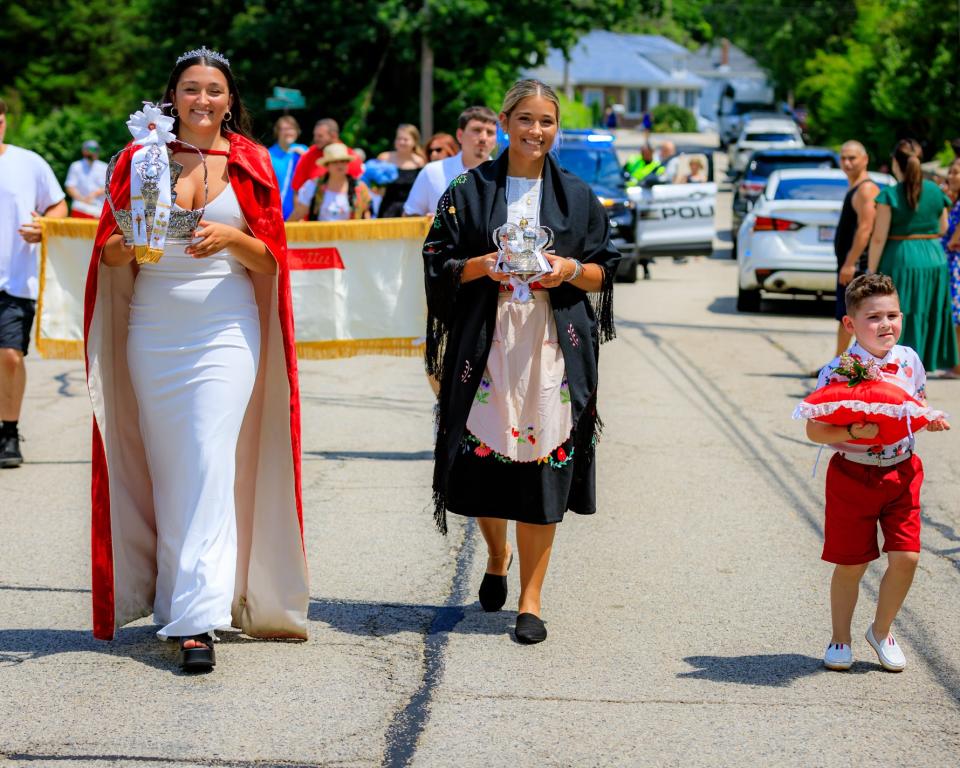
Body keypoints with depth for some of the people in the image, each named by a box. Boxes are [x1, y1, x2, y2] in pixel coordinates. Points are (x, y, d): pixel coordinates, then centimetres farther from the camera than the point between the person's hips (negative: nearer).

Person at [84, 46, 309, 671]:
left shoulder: (249, 164, 6)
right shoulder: (141, 160, 8)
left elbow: (270, 258, 4)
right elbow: (110, 254, 6)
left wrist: (232, 238, -16)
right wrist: (131, 241, -16)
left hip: (225, 332, -2)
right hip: (152, 333, 2)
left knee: (210, 467, -11)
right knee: (166, 469, 6)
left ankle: (198, 617, -15)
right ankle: (177, 598, 17)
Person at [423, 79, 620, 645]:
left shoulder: (577, 196, 8)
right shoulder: (471, 190, 5)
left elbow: (604, 272, 9)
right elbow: (440, 263, 5)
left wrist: (571, 270, -11)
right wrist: (481, 266, -14)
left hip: (553, 347, 0)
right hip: (487, 343, 0)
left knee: (543, 465, -4)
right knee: (483, 458, 1)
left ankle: (531, 599, 3)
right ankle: (497, 558, 32)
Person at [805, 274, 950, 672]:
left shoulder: (908, 360, -1)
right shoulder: (838, 372, -16)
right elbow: (815, 429, -15)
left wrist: (929, 419, -3)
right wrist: (853, 433, -31)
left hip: (901, 473, 4)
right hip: (852, 476, -4)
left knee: (906, 557, -3)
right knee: (850, 563, 7)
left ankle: (882, 631, 21)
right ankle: (840, 639, 27)